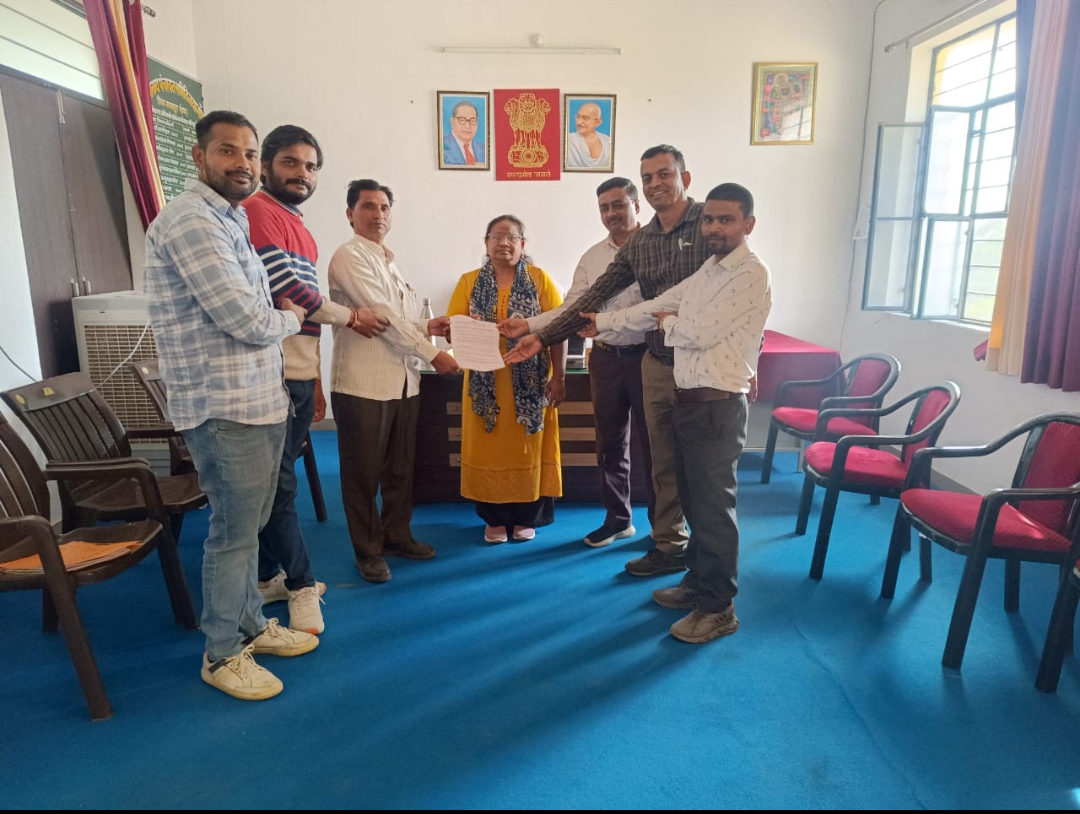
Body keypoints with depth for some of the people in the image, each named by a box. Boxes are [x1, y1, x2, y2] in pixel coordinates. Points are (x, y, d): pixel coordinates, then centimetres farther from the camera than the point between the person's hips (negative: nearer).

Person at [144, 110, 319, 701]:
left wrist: (276, 311, 6)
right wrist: (290, 318, -1)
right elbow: (247, 321, -20)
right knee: (234, 534, 2)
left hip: (259, 401, 9)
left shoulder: (229, 219, 17)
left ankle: (252, 626, 34)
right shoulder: (190, 220, -16)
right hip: (224, 409, -9)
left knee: (248, 526, 18)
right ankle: (222, 655, 20)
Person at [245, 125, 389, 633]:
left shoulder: (298, 227, 21)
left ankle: (268, 577, 27)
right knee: (280, 484, 0)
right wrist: (351, 318, -4)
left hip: (301, 375, 9)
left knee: (280, 482, 15)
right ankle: (301, 584, 13)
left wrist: (315, 381, 22)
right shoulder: (257, 213, -8)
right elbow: (288, 290, -18)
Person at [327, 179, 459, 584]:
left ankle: (397, 534, 31)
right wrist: (432, 353, -14)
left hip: (403, 380, 8)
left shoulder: (388, 260, 18)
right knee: (364, 471, 4)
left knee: (401, 467, 15)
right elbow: (381, 315, -15)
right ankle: (368, 549, 18)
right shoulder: (350, 256, -8)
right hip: (364, 382, -8)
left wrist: (426, 326, 4)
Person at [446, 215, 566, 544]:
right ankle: (494, 518, 19)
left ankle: (526, 517, 20)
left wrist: (559, 376, -8)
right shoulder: (469, 282, 7)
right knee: (488, 448, 5)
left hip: (530, 381, -1)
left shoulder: (540, 279, 3)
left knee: (528, 447, 5)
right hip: (485, 381, 1)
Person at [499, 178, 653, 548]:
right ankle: (618, 518, 30)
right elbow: (571, 308, 4)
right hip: (605, 359, 5)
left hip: (647, 357, -5)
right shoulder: (591, 258, 9)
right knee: (610, 443, 13)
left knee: (654, 442, 6)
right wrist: (526, 325, -7)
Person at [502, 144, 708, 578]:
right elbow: (593, 297, 9)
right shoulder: (637, 243, 9)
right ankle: (669, 545, 26)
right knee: (664, 461, 12)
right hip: (658, 364, 5)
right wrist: (542, 337, 5)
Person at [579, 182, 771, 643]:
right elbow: (658, 306, 19)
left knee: (714, 506, -1)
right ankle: (698, 582, 33)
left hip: (717, 406, -9)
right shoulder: (707, 271, 15)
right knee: (692, 499, 18)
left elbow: (700, 333, -19)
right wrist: (604, 322, 19)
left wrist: (668, 324, 1)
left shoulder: (752, 275, -14)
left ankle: (719, 608, 13)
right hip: (687, 399, 9)